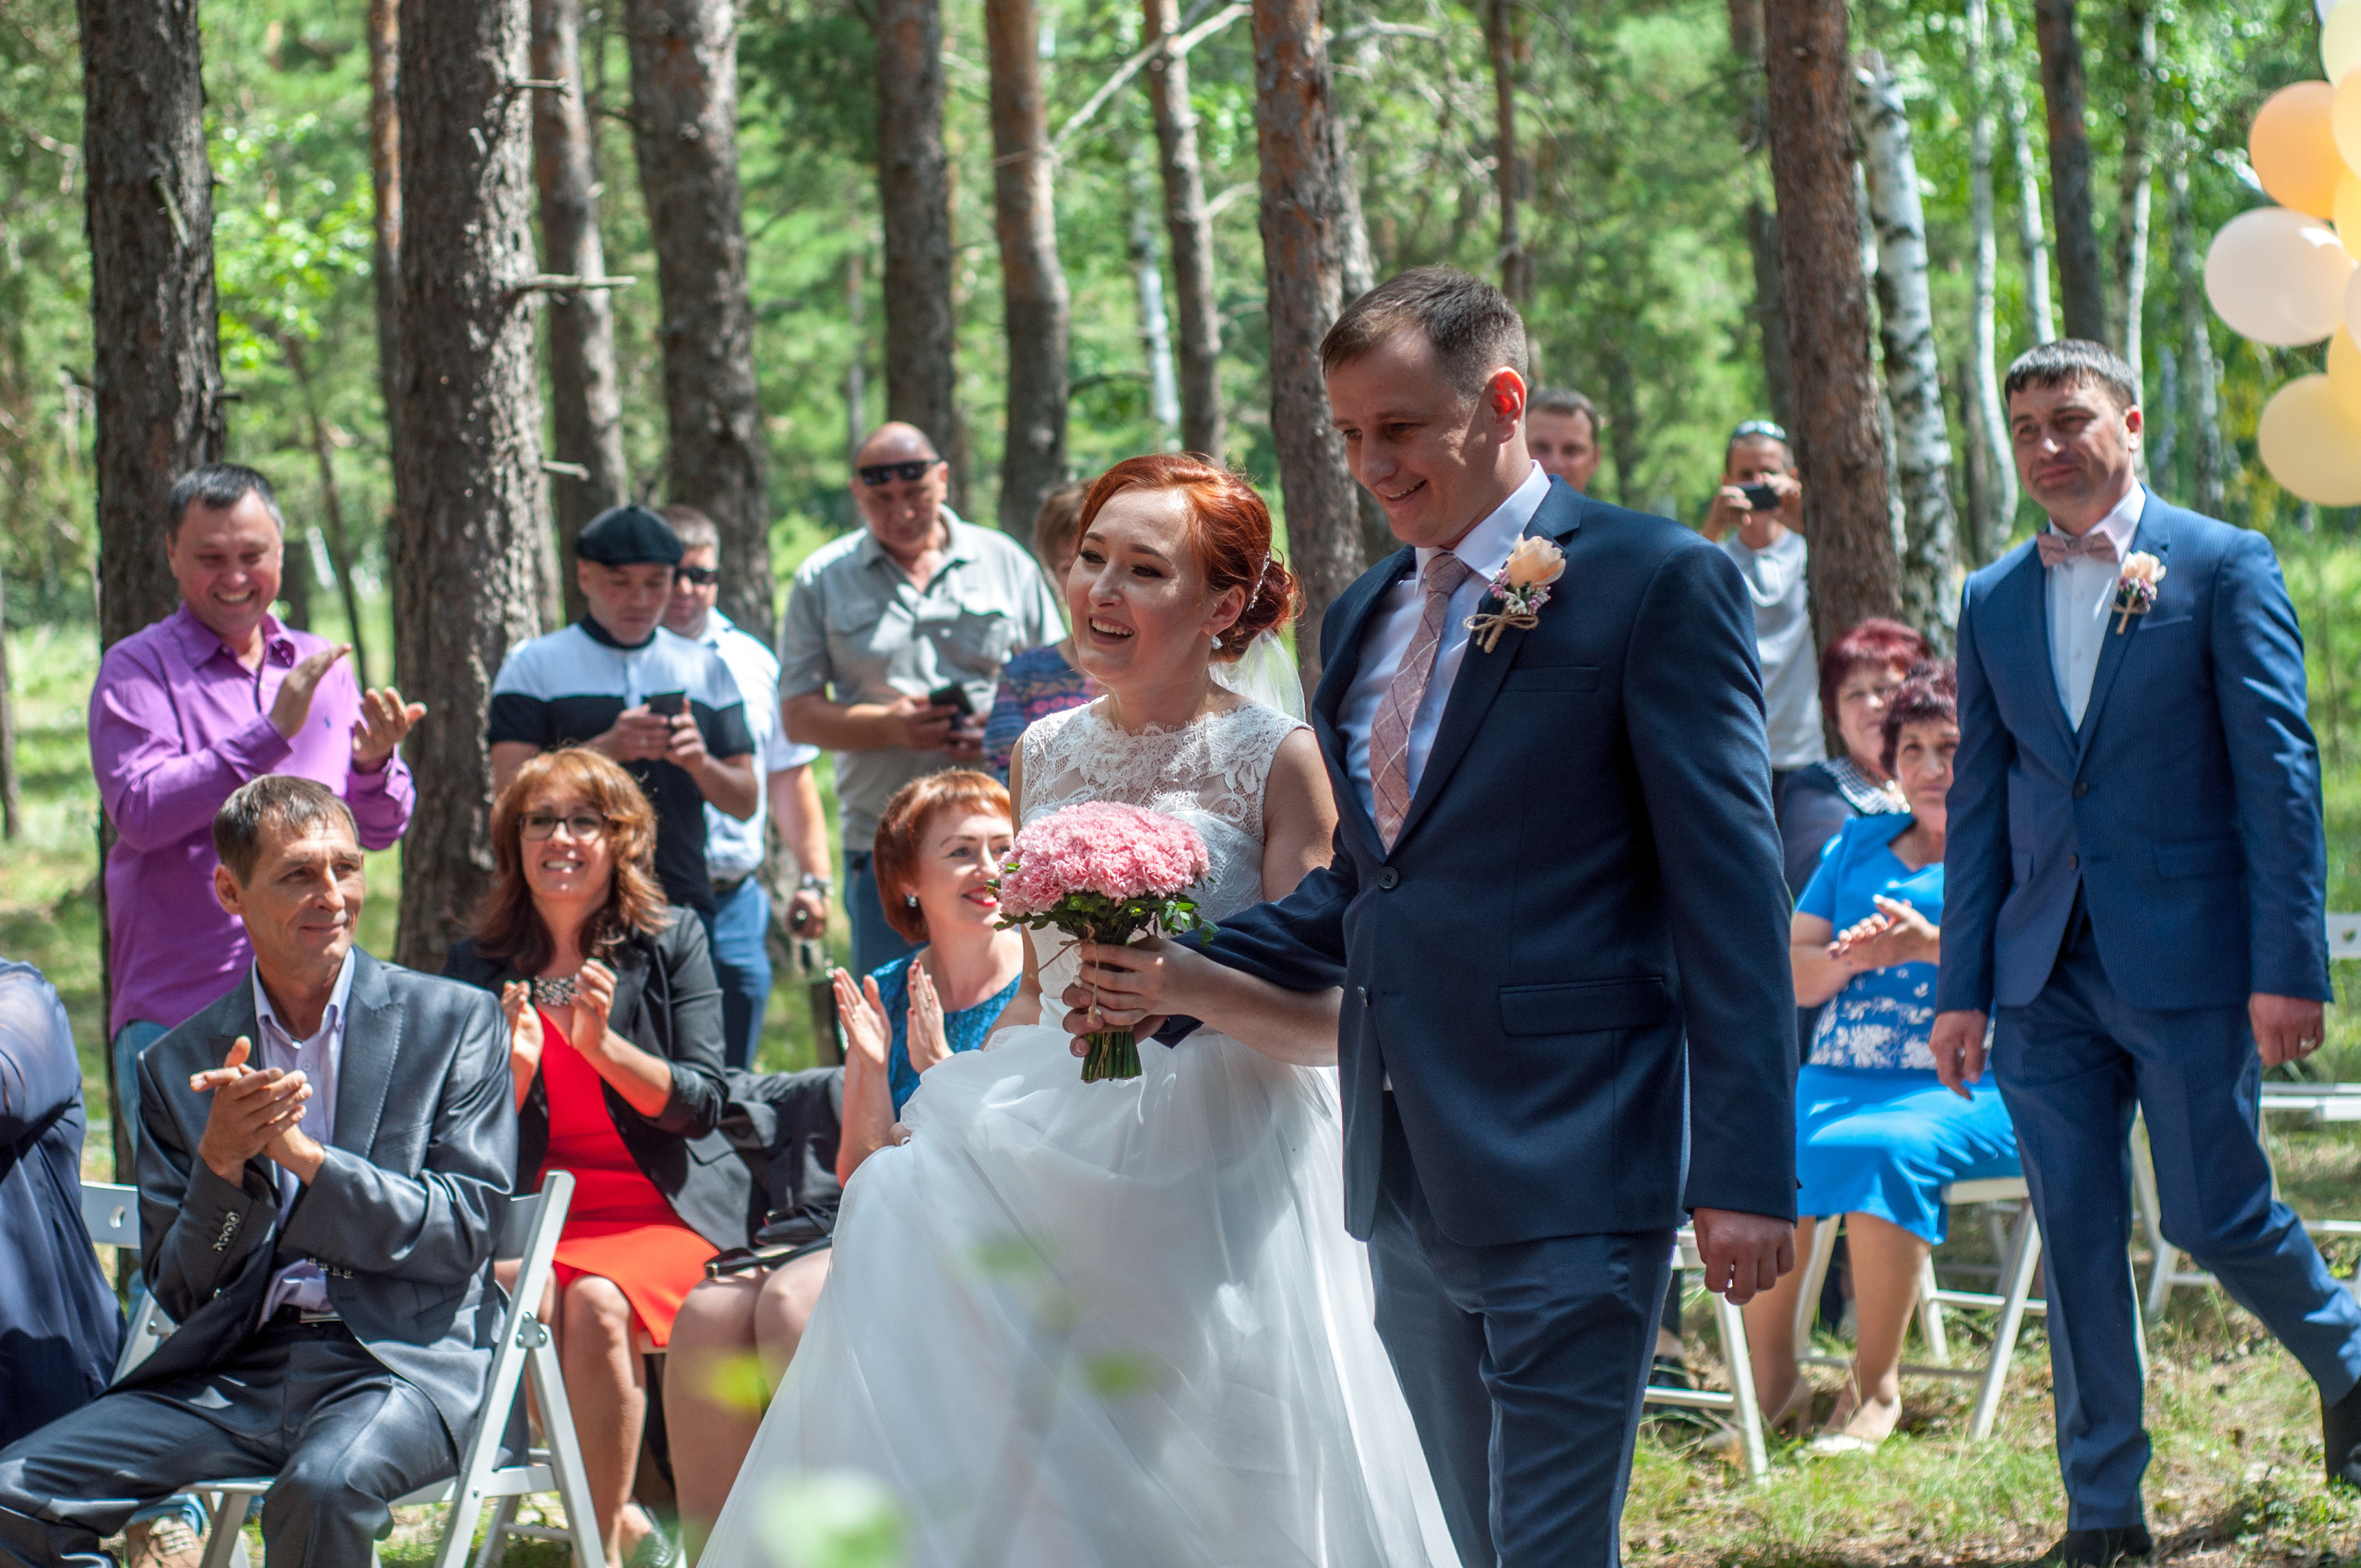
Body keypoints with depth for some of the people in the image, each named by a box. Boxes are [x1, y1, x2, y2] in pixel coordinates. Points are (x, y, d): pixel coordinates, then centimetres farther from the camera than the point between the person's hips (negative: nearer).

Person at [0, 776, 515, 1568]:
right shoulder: (178, 1066, 12)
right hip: (238, 1367, 3)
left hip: (404, 1361, -3)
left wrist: (302, 1153, -15)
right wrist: (222, 1158, -10)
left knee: (323, 1484, -38)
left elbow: (464, 1232, -3)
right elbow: (181, 1291, 9)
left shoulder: (455, 1021, 5)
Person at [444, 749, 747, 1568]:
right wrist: (514, 1070, -13)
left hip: (664, 1212, -2)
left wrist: (603, 1045, -19)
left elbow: (701, 1103, -4)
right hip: (537, 1214, 2)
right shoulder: (478, 966, 9)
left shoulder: (673, 941, 4)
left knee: (596, 1302, -33)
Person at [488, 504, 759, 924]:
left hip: (683, 901, 3)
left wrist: (700, 763, -7)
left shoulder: (708, 669, 16)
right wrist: (605, 751, -16)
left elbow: (746, 803, 14)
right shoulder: (533, 664, 7)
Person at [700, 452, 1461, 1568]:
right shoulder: (1046, 753, 11)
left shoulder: (1278, 761, -6)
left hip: (1215, 1173, -5)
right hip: (1056, 1162, 5)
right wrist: (956, 1115, 13)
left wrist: (1182, 983, -28)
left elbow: (1330, 1017, -12)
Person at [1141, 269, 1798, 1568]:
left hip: (1570, 1168, -7)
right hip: (1407, 1170, 7)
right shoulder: (1362, 618, 16)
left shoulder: (1655, 583, -6)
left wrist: (1743, 1172, -15)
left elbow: (1731, 891, -10)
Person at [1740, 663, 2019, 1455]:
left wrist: (1933, 947, -18)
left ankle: (1876, 1385, -24)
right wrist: (1848, 960, -5)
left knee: (1874, 1151, -37)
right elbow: (1790, 974, 18)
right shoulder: (1857, 844, 24)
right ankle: (1771, 1378, -16)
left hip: (1967, 1089, -4)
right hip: (1837, 1079, 4)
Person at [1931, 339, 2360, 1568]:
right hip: (2047, 971, 4)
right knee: (2076, 1236, 4)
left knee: (2215, 1216, -1)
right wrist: (1962, 984, 8)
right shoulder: (1993, 603, 11)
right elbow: (1979, 801, 13)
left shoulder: (2223, 567, -2)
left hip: (2187, 957, -4)